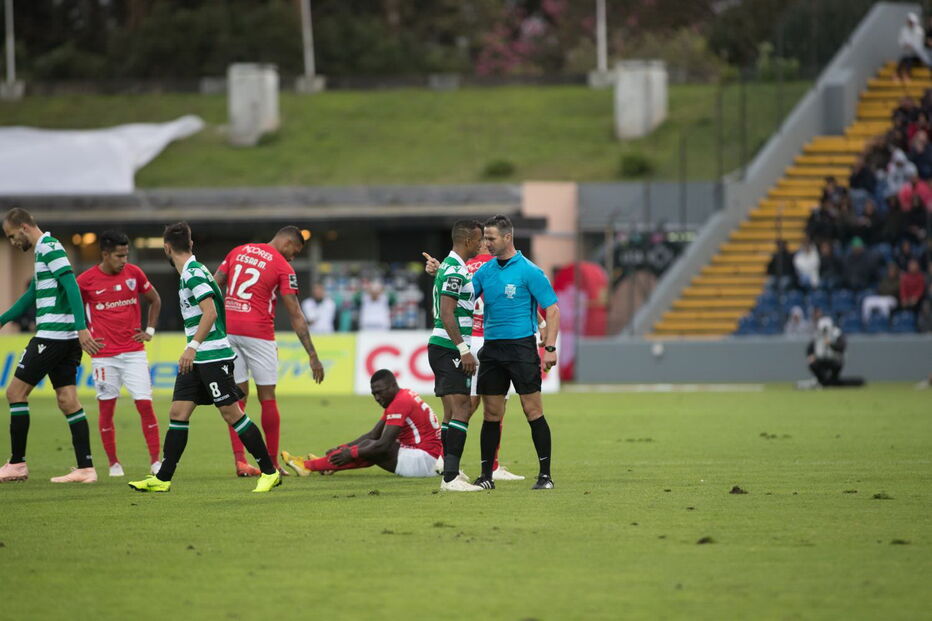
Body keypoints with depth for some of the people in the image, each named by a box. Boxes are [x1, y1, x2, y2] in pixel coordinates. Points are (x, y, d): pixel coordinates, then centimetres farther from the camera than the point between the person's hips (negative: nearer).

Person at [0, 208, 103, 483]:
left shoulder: (49, 247, -10)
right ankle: (85, 468, 2)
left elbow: (71, 286, -20)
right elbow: (32, 295, 32)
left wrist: (81, 328, -27)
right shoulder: (44, 250, 20)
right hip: (67, 339, 9)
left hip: (53, 335, -9)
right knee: (67, 400, 6)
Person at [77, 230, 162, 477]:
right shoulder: (86, 280, -5)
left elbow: (155, 300, 17)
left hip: (134, 351, 1)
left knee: (145, 404, -6)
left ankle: (155, 461, -3)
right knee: (106, 408, 2)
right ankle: (113, 463, 12)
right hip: (104, 354, -1)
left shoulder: (134, 273, 2)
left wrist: (149, 330, 9)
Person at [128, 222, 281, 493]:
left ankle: (269, 471, 0)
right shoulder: (189, 272, 15)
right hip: (196, 359, 10)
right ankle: (162, 479, 6)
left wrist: (193, 346, -29)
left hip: (213, 355, -10)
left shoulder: (193, 273, -14)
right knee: (178, 413, 5)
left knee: (232, 413, -6)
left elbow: (210, 312, -24)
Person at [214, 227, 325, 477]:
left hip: (227, 329, 5)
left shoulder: (238, 251, 12)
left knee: (238, 395, 8)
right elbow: (295, 316, -5)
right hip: (257, 333, -5)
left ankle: (239, 460, -1)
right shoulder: (283, 268, -3)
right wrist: (312, 355, -2)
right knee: (267, 398, 5)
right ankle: (272, 463, 9)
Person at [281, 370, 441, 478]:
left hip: (425, 459, -10)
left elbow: (383, 444, -21)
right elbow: (374, 435, 15)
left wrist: (351, 453, -13)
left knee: (369, 447, -13)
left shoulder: (401, 402, -16)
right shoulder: (399, 399, 16)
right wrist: (342, 448, 6)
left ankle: (308, 466, -11)